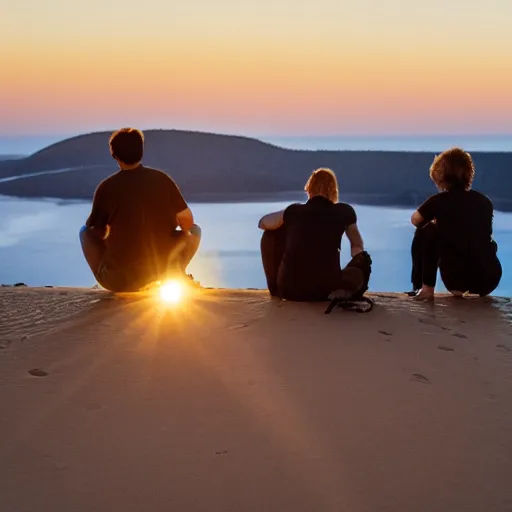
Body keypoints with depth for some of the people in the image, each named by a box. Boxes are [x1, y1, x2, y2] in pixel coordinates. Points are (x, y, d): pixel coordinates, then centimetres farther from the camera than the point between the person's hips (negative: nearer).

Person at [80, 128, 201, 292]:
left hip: (120, 280, -1)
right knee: (194, 230, 24)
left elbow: (98, 232, 5)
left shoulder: (107, 187, -6)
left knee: (85, 231, 23)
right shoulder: (162, 179, -3)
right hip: (161, 271, 1)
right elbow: (187, 220, -2)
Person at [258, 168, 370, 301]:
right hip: (325, 291, -1)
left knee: (273, 233, 23)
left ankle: (276, 287, 28)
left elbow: (262, 223, 26)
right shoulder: (345, 212, 6)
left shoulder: (294, 210, 8)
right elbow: (357, 246, 21)